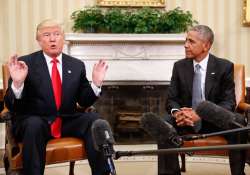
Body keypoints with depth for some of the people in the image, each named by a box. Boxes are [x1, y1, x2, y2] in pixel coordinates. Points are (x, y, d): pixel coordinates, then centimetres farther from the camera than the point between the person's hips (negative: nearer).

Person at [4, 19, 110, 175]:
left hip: (68, 121, 3)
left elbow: (84, 102, 10)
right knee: (34, 124, -36)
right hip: (33, 122, -3)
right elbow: (11, 106, -7)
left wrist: (96, 83, -8)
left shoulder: (77, 65, 8)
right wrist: (17, 83, -27)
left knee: (94, 119, -23)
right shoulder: (26, 63, -3)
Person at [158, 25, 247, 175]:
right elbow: (172, 99, 3)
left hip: (215, 122, -2)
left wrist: (200, 115, -27)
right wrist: (176, 112, -24)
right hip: (186, 119, 2)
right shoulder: (179, 66, 3)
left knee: (239, 123, -31)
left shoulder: (224, 66, -4)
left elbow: (229, 103, -10)